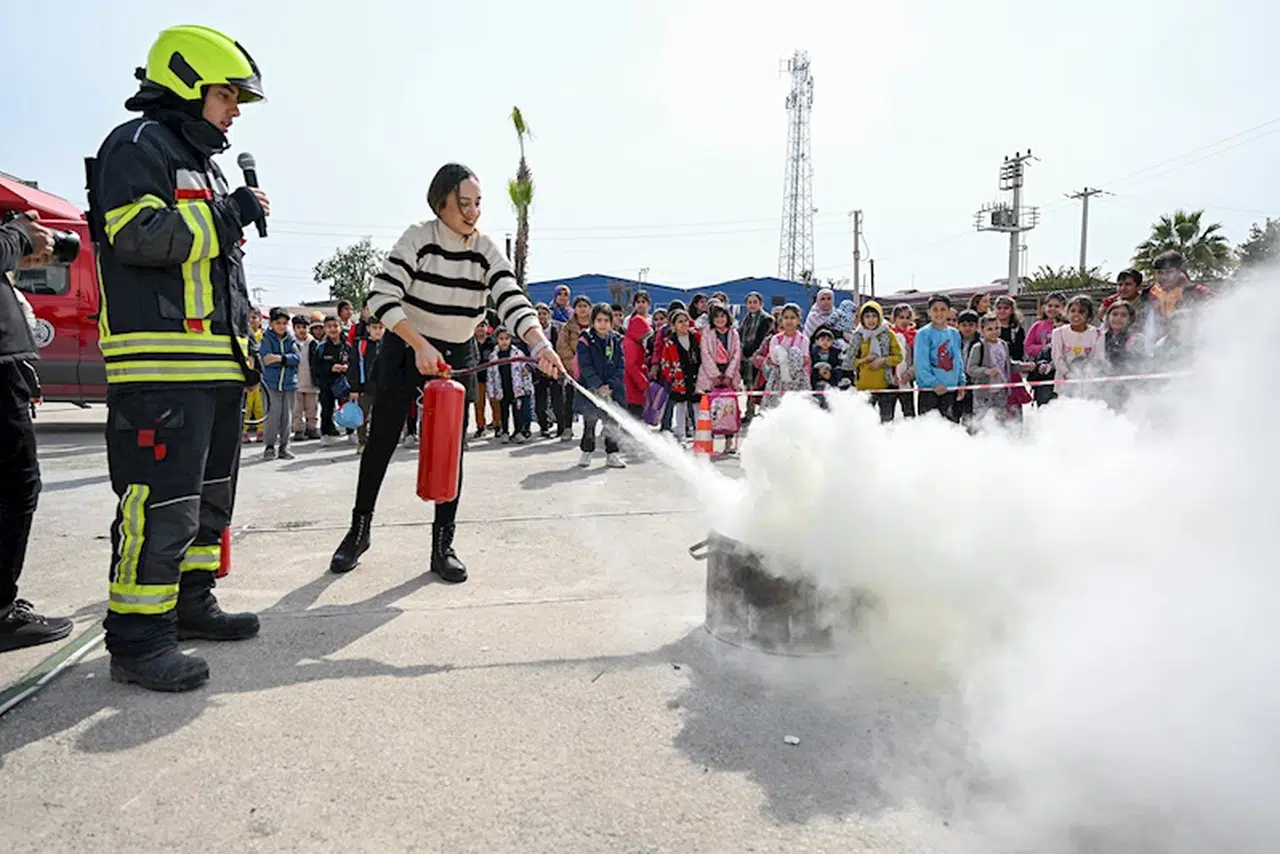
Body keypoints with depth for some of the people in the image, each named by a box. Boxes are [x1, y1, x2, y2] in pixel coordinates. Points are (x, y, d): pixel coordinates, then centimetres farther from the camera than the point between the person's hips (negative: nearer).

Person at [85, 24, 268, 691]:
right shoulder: (138, 145, -3)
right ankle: (137, 640, -1)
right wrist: (229, 213, -12)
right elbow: (137, 235, -19)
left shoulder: (202, 163, 26)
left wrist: (242, 349, 25)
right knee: (162, 503, -11)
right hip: (161, 366, -10)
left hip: (215, 366, 10)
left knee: (209, 496, 15)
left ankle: (189, 604, 27)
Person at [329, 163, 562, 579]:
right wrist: (420, 345, -31)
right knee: (381, 442, 3)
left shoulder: (487, 251, -8)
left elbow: (512, 301, -21)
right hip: (405, 349, -2)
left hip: (459, 356, 2)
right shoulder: (417, 239, -15)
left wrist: (540, 345, -39)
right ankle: (359, 531, 22)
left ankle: (443, 546, 8)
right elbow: (382, 298, -22)